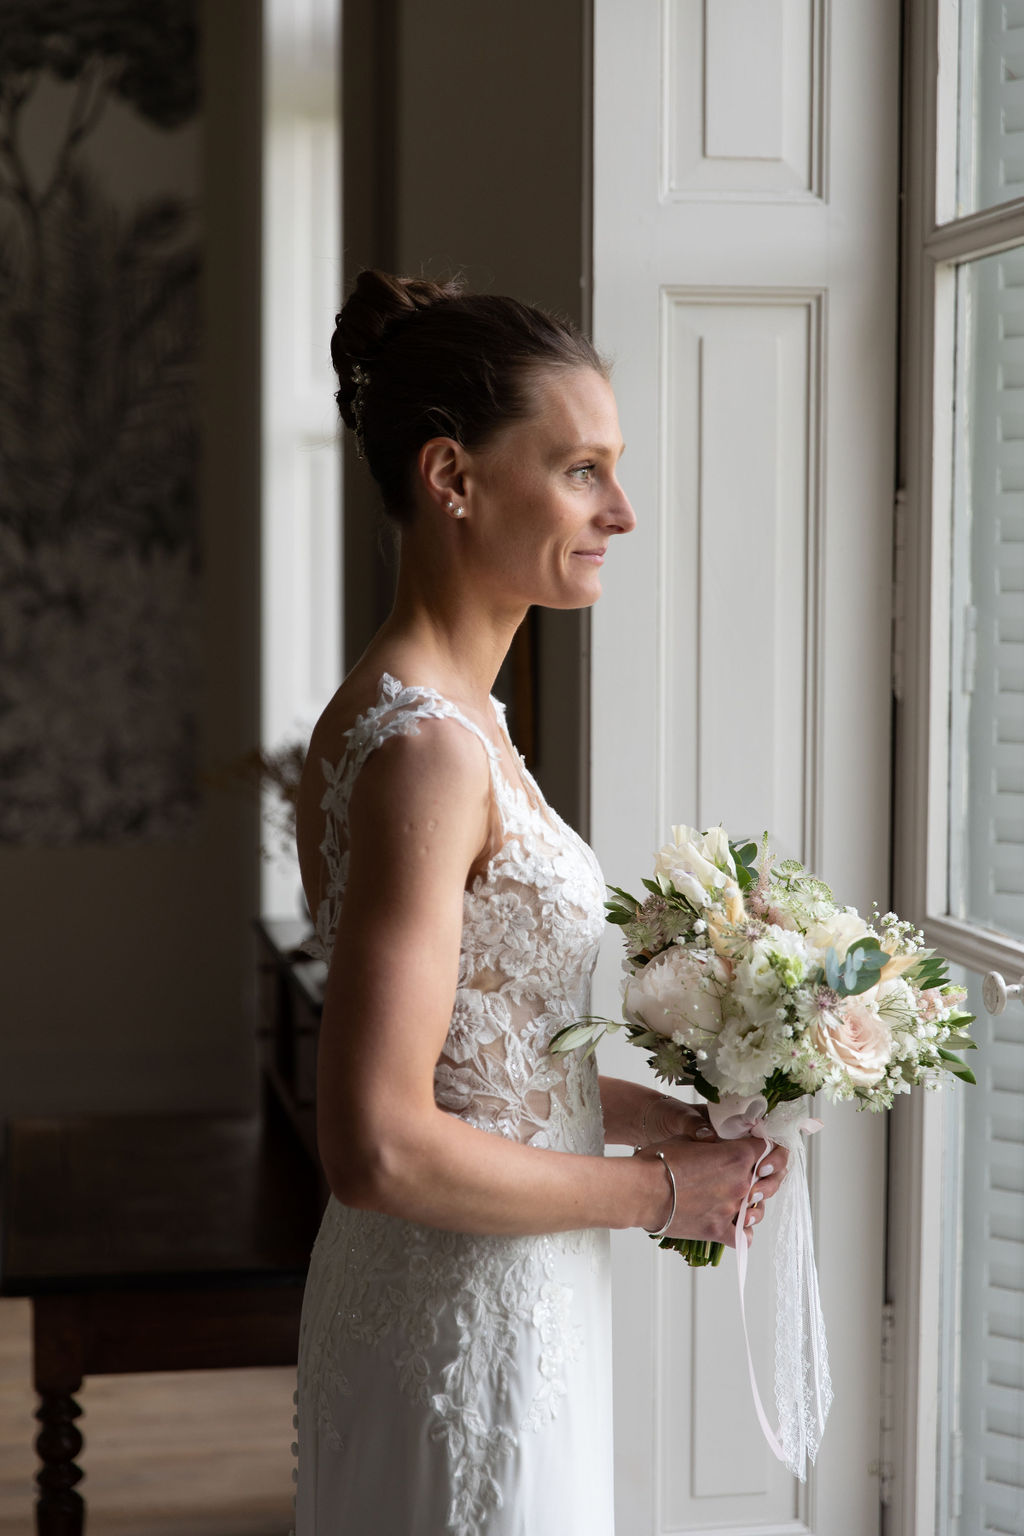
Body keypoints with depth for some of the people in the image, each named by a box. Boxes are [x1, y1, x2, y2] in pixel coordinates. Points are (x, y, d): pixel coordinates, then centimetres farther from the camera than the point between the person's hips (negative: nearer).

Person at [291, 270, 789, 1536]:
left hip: (486, 1304, 9)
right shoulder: (424, 747, -24)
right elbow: (378, 1149, -28)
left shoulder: (440, 711, 6)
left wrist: (643, 1112, 5)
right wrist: (658, 1190, -17)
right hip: (465, 1328, -9)